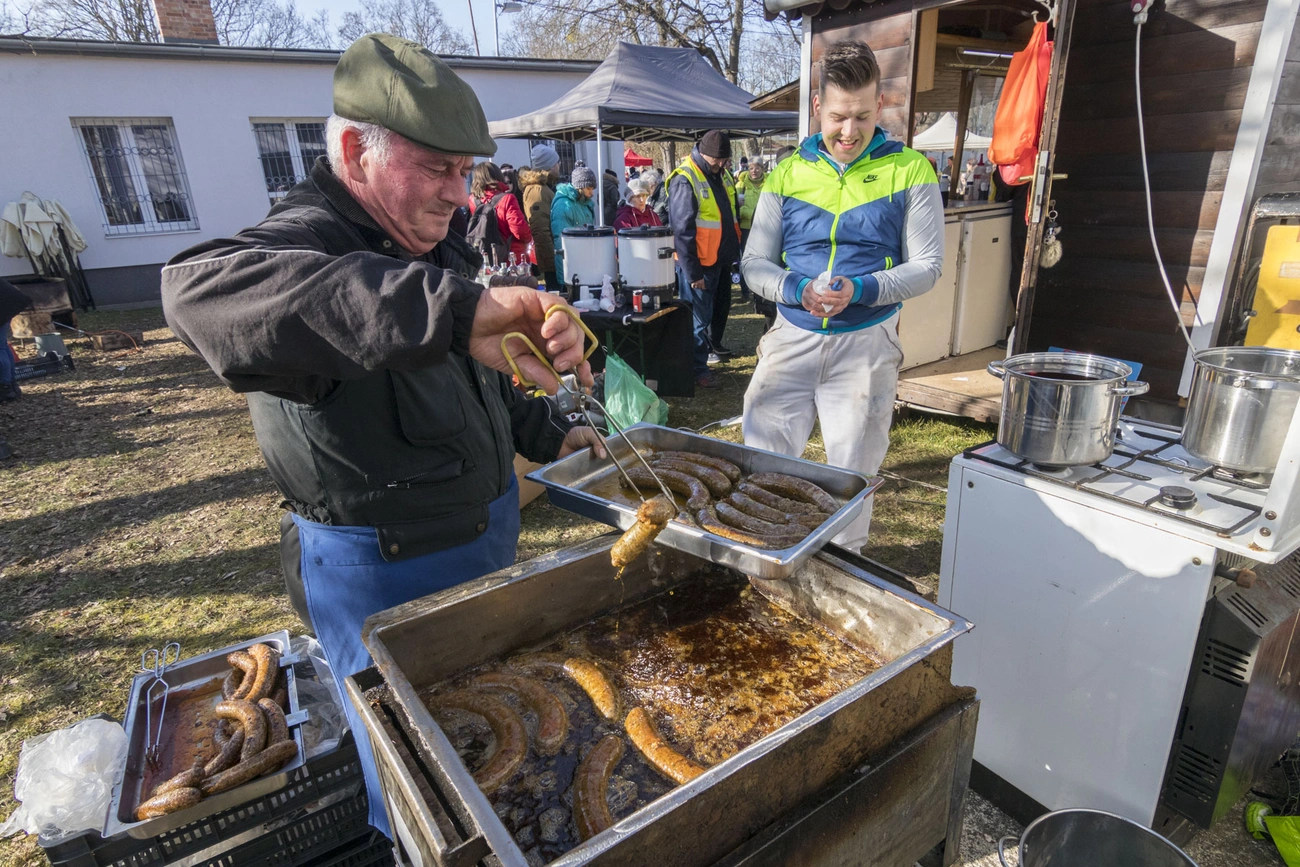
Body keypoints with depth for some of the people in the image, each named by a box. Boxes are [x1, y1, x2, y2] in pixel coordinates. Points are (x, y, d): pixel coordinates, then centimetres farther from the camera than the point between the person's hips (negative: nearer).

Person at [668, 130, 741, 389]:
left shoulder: (723, 175, 9)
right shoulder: (685, 180, -17)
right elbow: (682, 231, -20)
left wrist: (735, 251, 14)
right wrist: (693, 272, -20)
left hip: (721, 259, 9)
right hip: (699, 262, -8)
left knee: (720, 305, 22)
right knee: (699, 316, -1)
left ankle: (714, 345, 42)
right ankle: (698, 368, 9)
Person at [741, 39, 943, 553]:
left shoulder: (909, 172, 1)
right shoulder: (787, 174, 6)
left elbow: (926, 267, -1)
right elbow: (755, 264, 4)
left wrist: (861, 290, -20)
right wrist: (800, 290, -17)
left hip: (866, 343, -1)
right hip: (792, 337, 2)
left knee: (851, 475, 10)